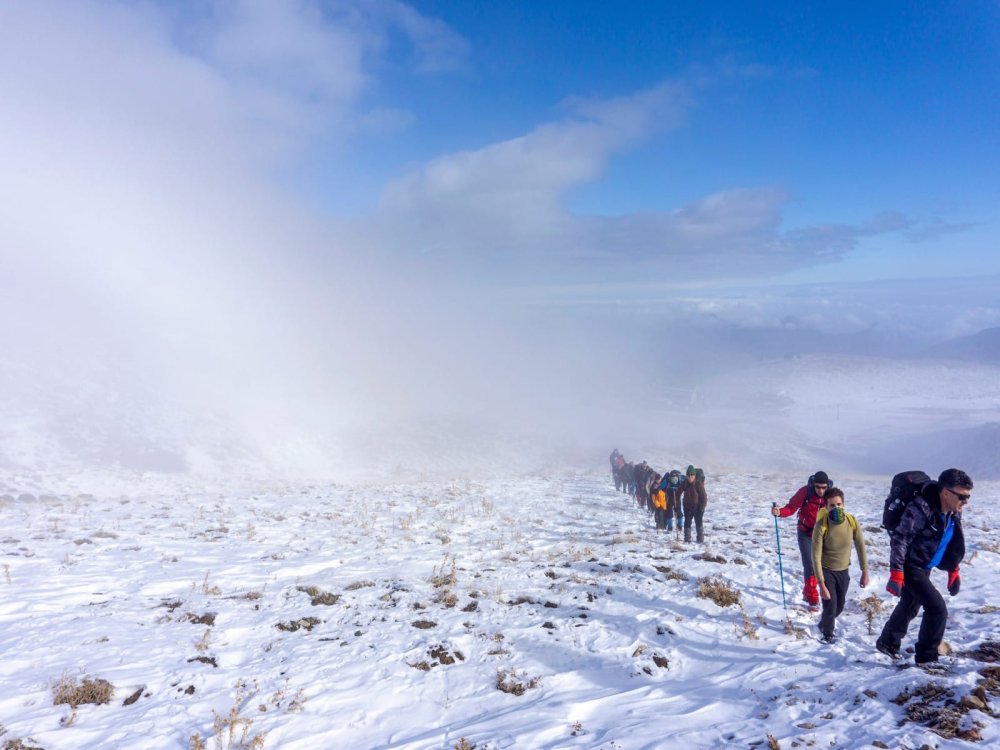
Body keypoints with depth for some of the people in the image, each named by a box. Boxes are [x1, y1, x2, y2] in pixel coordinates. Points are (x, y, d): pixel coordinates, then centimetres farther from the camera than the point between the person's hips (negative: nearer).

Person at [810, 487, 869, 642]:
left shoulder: (852, 522, -19)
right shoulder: (821, 525, -28)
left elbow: (860, 547, -4)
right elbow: (816, 556, -25)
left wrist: (865, 572, 0)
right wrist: (821, 584, -26)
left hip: (843, 571, 4)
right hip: (826, 571, -4)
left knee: (840, 605, 18)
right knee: (830, 605, -6)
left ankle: (825, 622, 48)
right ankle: (827, 634, 23)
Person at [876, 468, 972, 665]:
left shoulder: (953, 513, -1)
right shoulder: (921, 508, -28)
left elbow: (954, 544, 16)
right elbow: (899, 539, -27)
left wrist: (954, 571, 16)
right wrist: (896, 573, -28)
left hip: (924, 568, 9)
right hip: (910, 567, -9)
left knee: (909, 607, 21)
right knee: (938, 608, -12)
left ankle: (887, 643, 39)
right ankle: (926, 657, 4)